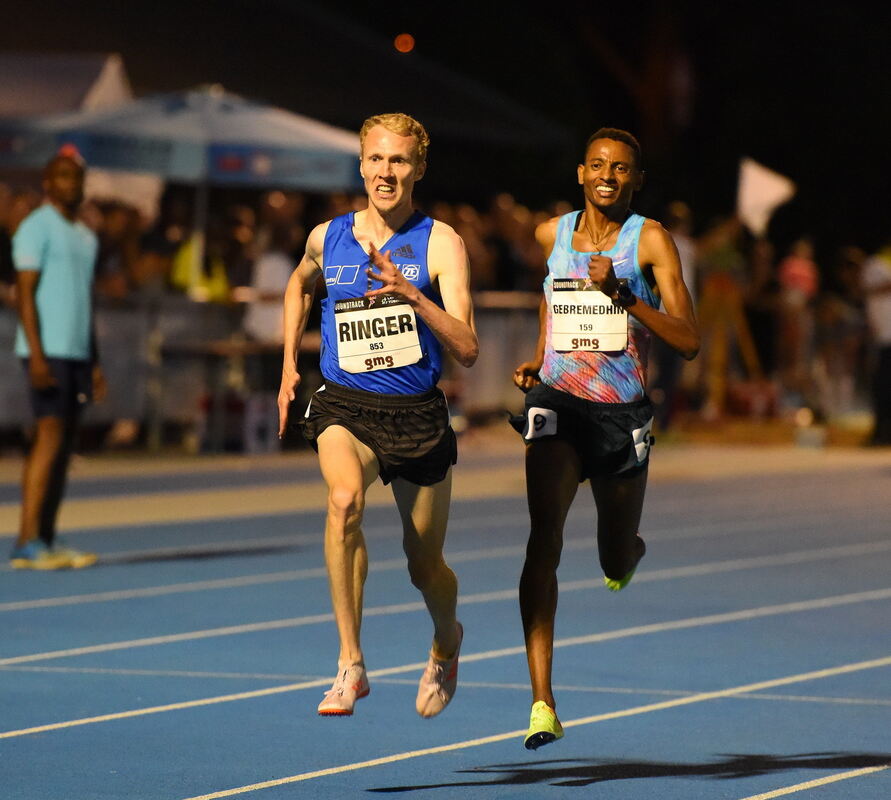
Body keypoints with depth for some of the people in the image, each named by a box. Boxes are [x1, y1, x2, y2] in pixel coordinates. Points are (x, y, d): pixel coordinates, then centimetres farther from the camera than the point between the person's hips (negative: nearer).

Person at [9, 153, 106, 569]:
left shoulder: (86, 237, 19)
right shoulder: (36, 228, -5)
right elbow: (25, 294, -11)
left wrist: (95, 363, 18)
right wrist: (37, 355, -19)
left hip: (77, 352, 8)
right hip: (47, 351, -8)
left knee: (63, 447, 4)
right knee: (49, 438, -14)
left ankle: (46, 540, 5)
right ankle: (27, 543, -16)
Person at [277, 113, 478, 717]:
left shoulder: (440, 243, -7)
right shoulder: (328, 238, 3)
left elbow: (467, 350, -17)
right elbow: (300, 285, 30)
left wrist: (410, 294, -29)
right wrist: (289, 366, 22)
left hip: (419, 415, -1)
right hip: (344, 408, 1)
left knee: (426, 568, 10)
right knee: (345, 498, -33)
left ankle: (447, 641, 47)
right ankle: (351, 664, -29)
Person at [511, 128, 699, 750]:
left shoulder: (650, 240, -6)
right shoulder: (551, 234, 4)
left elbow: (688, 341, -13)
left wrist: (623, 294, -23)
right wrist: (537, 360, 11)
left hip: (624, 412, -1)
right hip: (557, 403, 1)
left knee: (616, 565, 12)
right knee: (545, 539, -21)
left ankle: (629, 551, 55)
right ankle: (543, 704, -25)